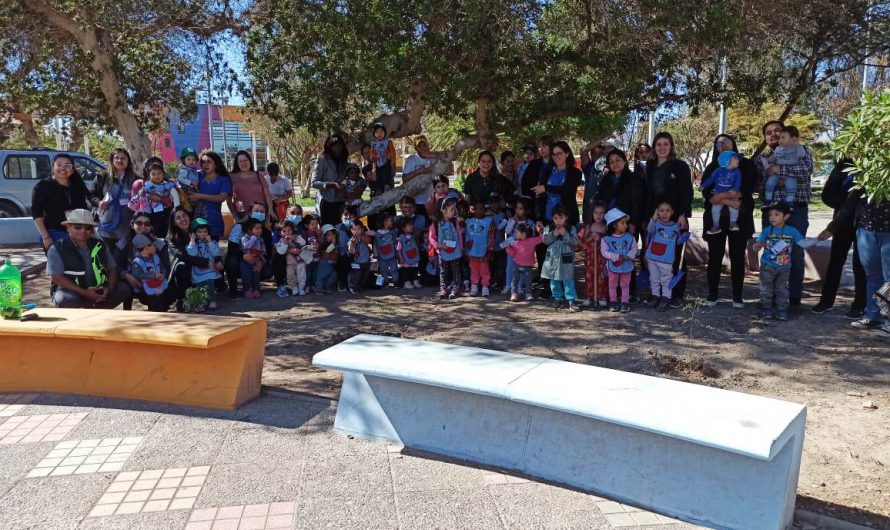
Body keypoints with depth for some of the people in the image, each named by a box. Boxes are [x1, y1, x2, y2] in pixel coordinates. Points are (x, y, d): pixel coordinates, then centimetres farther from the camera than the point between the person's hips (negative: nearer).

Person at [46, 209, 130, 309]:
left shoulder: (100, 245, 6)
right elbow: (57, 278, -15)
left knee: (124, 289, -17)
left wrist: (109, 289, -13)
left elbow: (113, 269, 8)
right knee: (66, 299, -37)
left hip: (98, 291, 5)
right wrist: (85, 293, -24)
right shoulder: (57, 249, -8)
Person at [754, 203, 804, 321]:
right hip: (767, 266, -1)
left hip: (784, 267, 1)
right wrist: (758, 245, -30)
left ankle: (781, 310, 19)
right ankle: (766, 308, 17)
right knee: (766, 288, 6)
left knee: (781, 289, 10)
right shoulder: (767, 231, -6)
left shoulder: (792, 231, -3)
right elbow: (755, 247, -7)